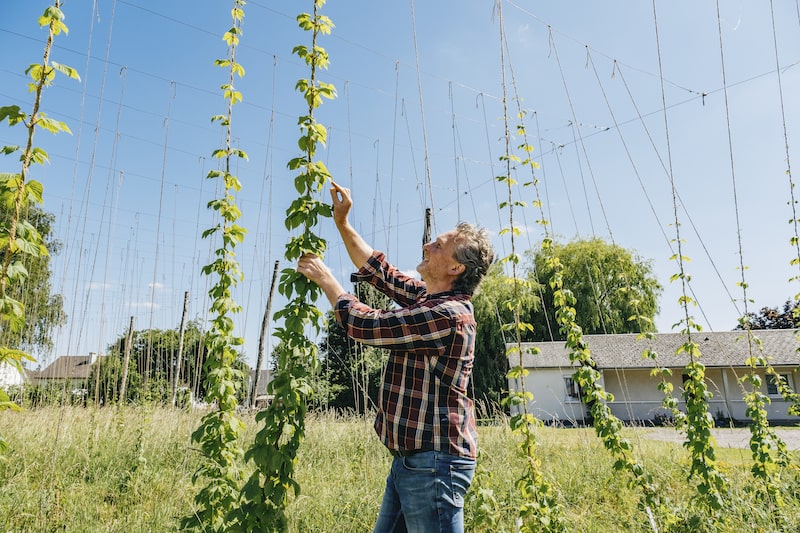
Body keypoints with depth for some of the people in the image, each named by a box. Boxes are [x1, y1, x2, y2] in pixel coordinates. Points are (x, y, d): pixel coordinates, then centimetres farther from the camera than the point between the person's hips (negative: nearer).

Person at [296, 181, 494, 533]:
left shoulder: (448, 314, -22)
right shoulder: (428, 298, 7)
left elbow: (363, 325, -17)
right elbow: (378, 270, 16)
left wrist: (324, 278, -3)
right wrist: (342, 223, 12)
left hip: (434, 461, -10)